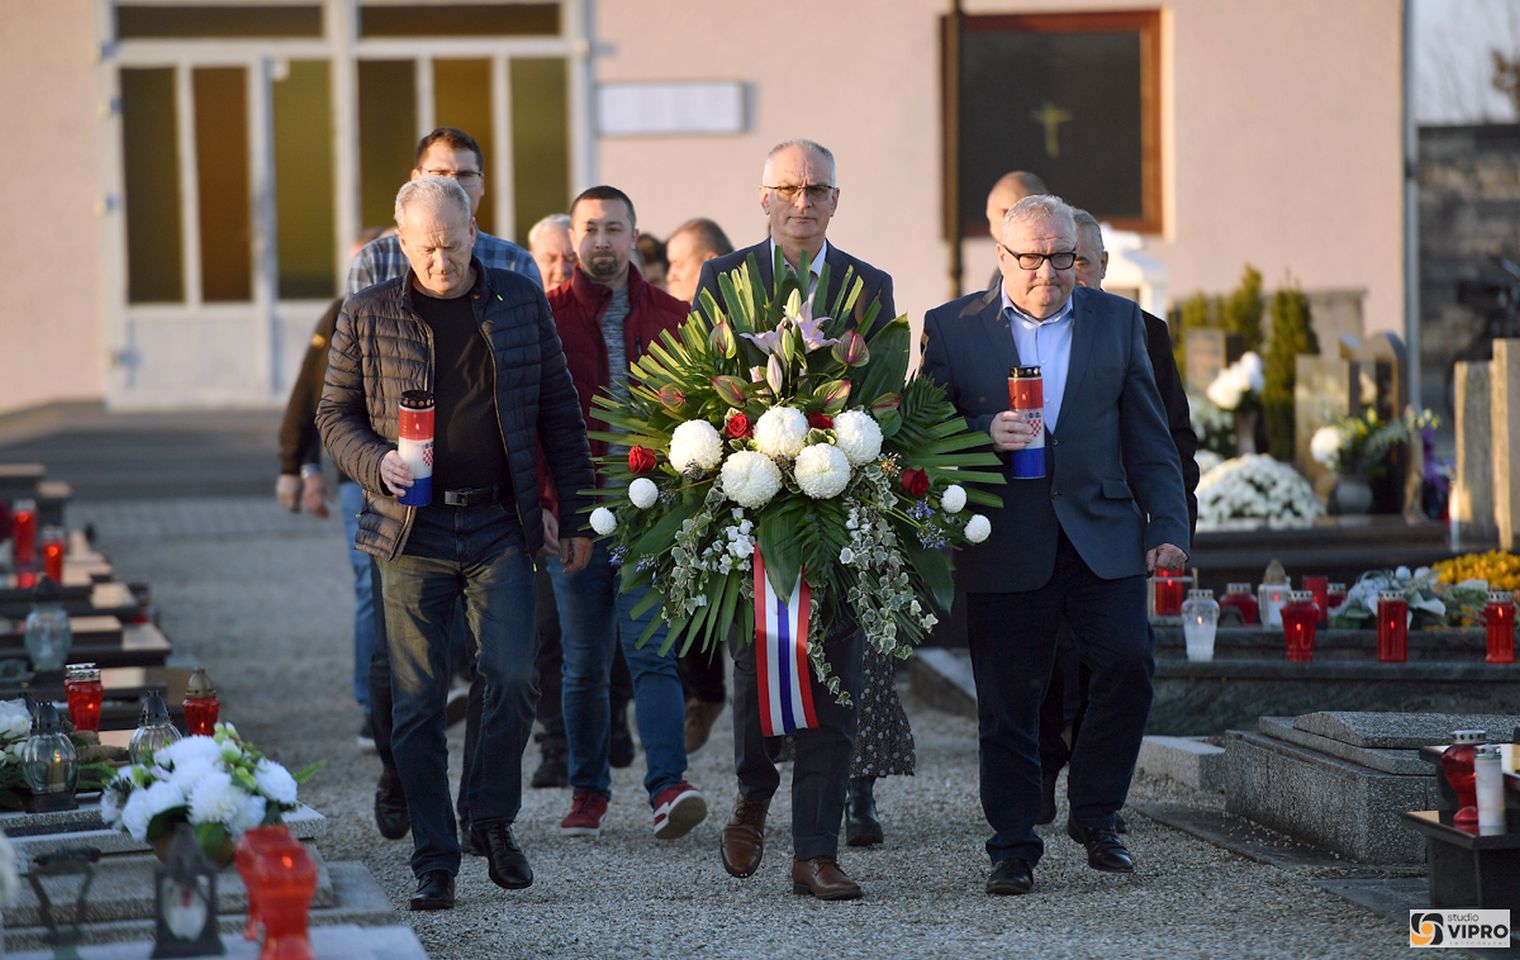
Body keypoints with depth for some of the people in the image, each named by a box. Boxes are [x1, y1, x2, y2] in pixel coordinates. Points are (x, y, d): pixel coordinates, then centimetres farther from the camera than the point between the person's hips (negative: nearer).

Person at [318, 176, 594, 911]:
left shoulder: (521, 303, 6)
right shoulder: (368, 316, 2)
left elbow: (559, 413, 9)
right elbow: (335, 414, 8)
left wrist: (576, 517, 6)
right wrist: (376, 463, -12)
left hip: (500, 526, 1)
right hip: (411, 527, 0)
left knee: (513, 675, -10)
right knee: (418, 701, 0)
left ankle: (493, 819, 14)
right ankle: (433, 862, 9)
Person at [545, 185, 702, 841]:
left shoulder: (671, 318, 8)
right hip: (575, 515, 0)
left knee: (652, 652, -8)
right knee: (584, 665, 7)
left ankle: (668, 788, -14)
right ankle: (588, 792, 17)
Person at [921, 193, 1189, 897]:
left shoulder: (1117, 321, 10)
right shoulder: (951, 329, 4)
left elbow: (1148, 438, 11)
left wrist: (1167, 525, 3)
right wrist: (984, 436, -17)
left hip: (1102, 535, 2)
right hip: (1005, 545, -1)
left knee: (1129, 664, -12)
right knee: (1007, 700, 0)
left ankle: (1095, 814, 8)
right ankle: (1013, 849, 11)